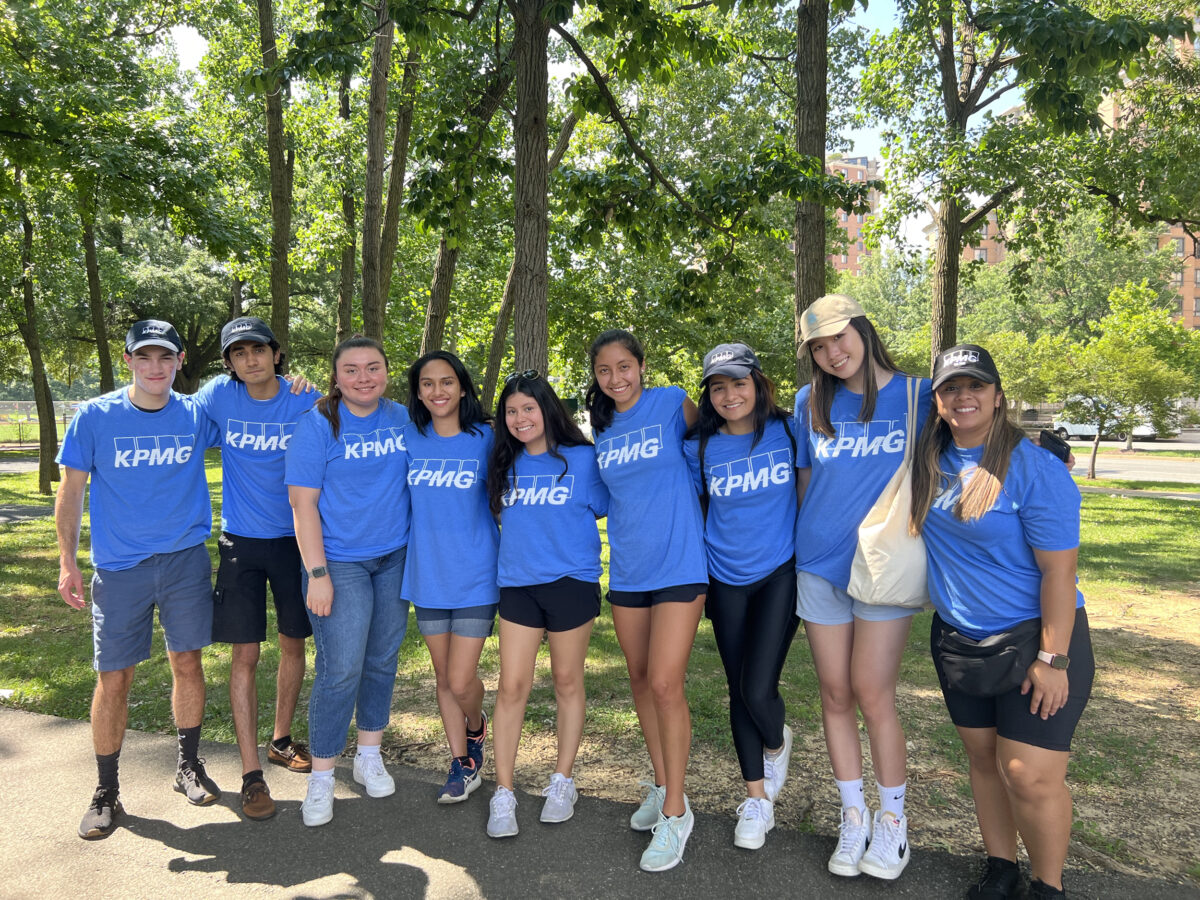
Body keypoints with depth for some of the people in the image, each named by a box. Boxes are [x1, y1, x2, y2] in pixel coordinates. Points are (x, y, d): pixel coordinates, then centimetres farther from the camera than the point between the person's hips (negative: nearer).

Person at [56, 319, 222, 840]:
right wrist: (67, 562, -2)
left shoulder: (198, 415, -1)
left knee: (187, 663, 9)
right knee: (113, 678, 2)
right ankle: (106, 792, 19)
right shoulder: (95, 417, -4)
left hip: (185, 561, 1)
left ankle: (188, 765, 29)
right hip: (118, 567, -1)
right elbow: (70, 491, 2)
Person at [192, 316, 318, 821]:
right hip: (241, 542, -1)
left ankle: (281, 741, 35)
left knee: (294, 643, 13)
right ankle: (251, 773, 7)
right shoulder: (219, 396, -6)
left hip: (295, 539, 1)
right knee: (245, 654, -2)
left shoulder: (305, 402, -8)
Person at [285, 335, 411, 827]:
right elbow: (303, 502, -11)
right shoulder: (317, 425, -9)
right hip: (340, 561, -4)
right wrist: (316, 573, -14)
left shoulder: (403, 418, 4)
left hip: (395, 558, 5)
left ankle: (369, 756, 31)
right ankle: (321, 777, 11)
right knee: (340, 669, -6)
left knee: (382, 661, 13)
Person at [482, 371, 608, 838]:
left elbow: (603, 507, 4)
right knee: (512, 686, 1)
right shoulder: (505, 463, 8)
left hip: (570, 581, -2)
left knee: (567, 682, 10)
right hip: (517, 583, 3)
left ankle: (563, 782, 26)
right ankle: (503, 794, 10)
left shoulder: (582, 458, -3)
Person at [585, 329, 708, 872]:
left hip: (677, 566, -5)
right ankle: (661, 787, 32)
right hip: (626, 570, 6)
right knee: (640, 679, 13)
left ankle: (675, 811, 7)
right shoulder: (601, 428, 9)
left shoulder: (673, 403, -5)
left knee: (665, 684, -9)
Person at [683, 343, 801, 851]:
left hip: (779, 574, -2)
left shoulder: (788, 431, -6)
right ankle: (757, 798, 29)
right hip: (725, 580, 2)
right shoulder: (699, 447, -3)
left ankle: (777, 744, 27)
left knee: (758, 689, -10)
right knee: (739, 691, 10)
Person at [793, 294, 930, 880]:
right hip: (819, 563, 3)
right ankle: (853, 816, 24)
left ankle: (893, 820, 18)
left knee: (872, 696, -3)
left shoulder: (915, 395, -2)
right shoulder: (812, 403, 5)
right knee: (835, 694, 8)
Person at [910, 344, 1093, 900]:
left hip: (1032, 637, -5)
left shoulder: (1035, 470, -17)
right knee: (982, 757, 14)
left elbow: (1059, 570, -17)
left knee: (1029, 775, -5)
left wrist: (1052, 659, -18)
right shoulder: (931, 460, 0)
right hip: (957, 637, 6)